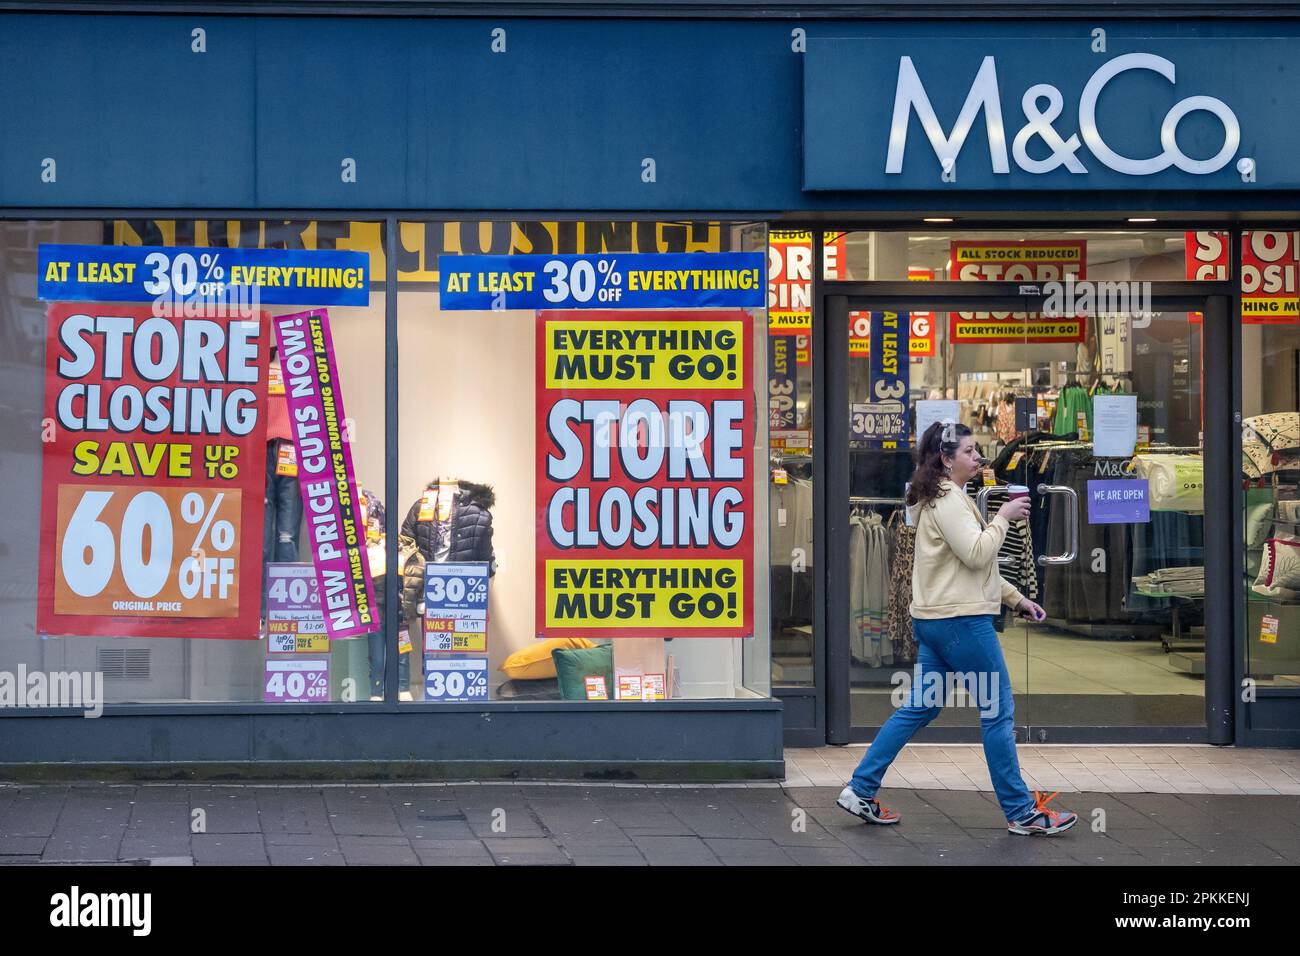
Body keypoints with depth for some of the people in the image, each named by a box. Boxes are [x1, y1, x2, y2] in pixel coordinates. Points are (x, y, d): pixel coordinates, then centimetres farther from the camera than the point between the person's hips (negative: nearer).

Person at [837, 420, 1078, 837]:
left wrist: (1015, 598, 23)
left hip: (935, 620, 11)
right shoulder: (948, 500, -13)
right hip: (961, 620, -10)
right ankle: (1021, 813, 5)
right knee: (998, 712, -2)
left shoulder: (943, 499, 19)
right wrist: (1004, 517, -11)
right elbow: (977, 554, -23)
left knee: (919, 708, 13)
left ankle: (860, 791, 12)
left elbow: (976, 565, 24)